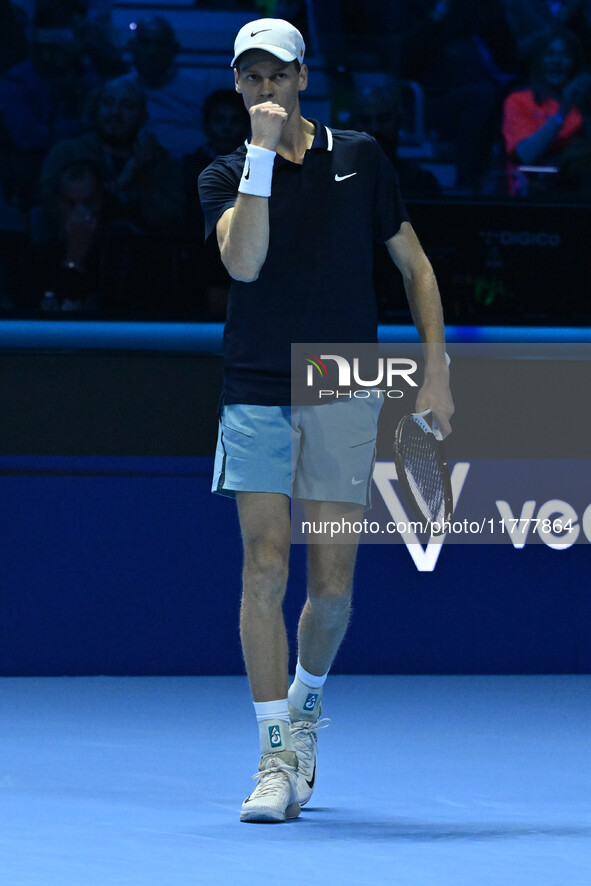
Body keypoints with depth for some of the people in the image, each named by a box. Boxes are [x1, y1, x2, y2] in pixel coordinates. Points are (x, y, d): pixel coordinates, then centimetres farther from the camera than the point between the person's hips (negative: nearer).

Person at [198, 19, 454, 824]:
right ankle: (278, 757, -7)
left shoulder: (359, 159, 7)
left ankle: (305, 703, 30)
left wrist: (436, 367, 4)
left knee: (332, 586, 1)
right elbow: (243, 262, -17)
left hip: (344, 401, 1)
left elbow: (414, 262, 13)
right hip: (257, 400, -1)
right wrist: (263, 151, -19)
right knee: (265, 571, -10)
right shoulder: (227, 176, 3)